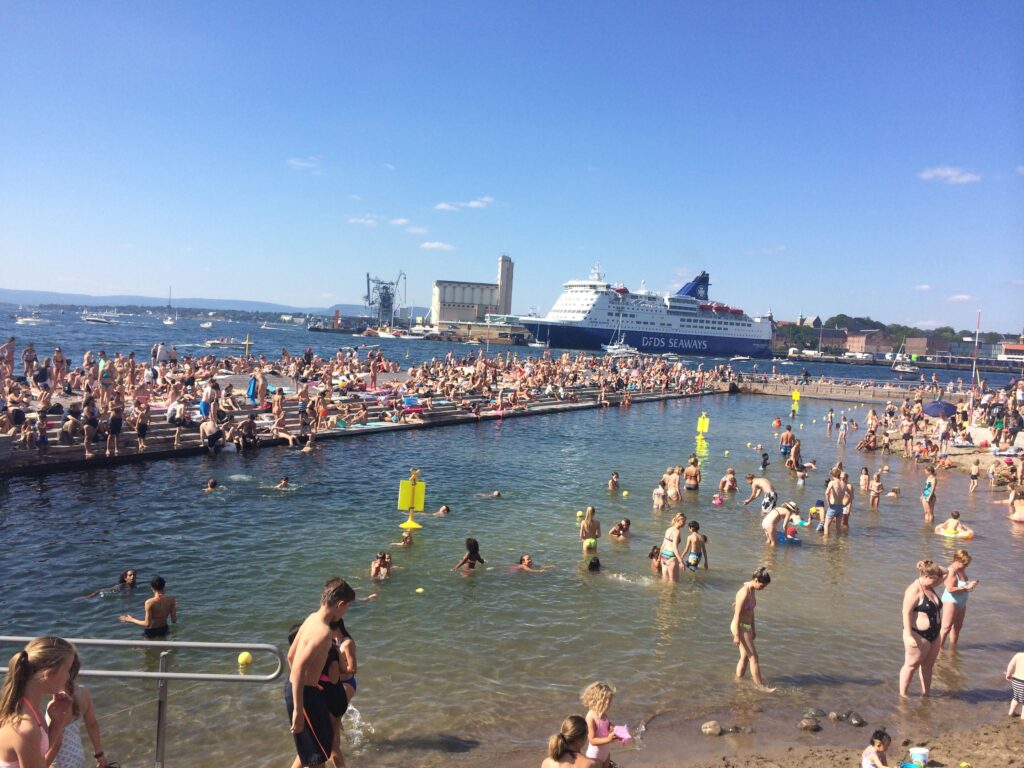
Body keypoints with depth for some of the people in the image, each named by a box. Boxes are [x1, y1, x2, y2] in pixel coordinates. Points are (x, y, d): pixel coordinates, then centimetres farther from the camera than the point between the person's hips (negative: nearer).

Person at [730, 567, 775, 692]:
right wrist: (737, 635, -20)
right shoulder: (745, 593, -24)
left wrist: (753, 629, 21)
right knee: (753, 657, -1)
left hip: (747, 627, 9)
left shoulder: (752, 590, 5)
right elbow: (737, 615, -23)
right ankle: (760, 686, 8)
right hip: (740, 628, -9)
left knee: (745, 657, 16)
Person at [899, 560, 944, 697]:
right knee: (911, 665, 3)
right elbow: (907, 613, -22)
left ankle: (925, 694, 28)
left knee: (928, 665, 16)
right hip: (919, 635, -8)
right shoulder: (914, 590, -19)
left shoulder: (929, 588, 6)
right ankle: (902, 694, 14)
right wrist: (909, 636, -25)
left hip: (933, 634, 8)